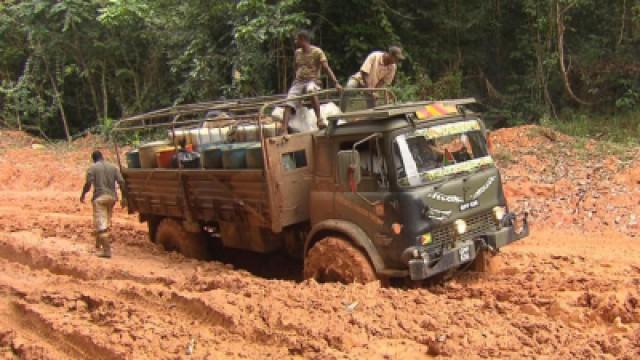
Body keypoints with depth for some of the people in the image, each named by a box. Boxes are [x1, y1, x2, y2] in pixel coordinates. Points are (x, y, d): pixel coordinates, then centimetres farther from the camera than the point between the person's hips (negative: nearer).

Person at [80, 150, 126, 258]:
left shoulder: (92, 168, -1)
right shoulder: (113, 167, 10)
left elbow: (88, 184, -10)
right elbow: (121, 182, 2)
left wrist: (83, 195, 6)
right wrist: (124, 198, 4)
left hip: (99, 197, -5)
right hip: (111, 197, 5)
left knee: (101, 224, -5)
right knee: (107, 222, 19)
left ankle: (106, 250, -12)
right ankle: (99, 246, 34)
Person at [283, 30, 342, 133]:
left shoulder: (317, 52, -7)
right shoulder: (297, 53, 11)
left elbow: (327, 68, -15)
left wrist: (336, 83, -26)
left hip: (312, 80, -5)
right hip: (298, 81, 5)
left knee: (311, 90, -42)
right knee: (288, 105, -15)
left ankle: (319, 119, -38)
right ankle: (284, 131, -19)